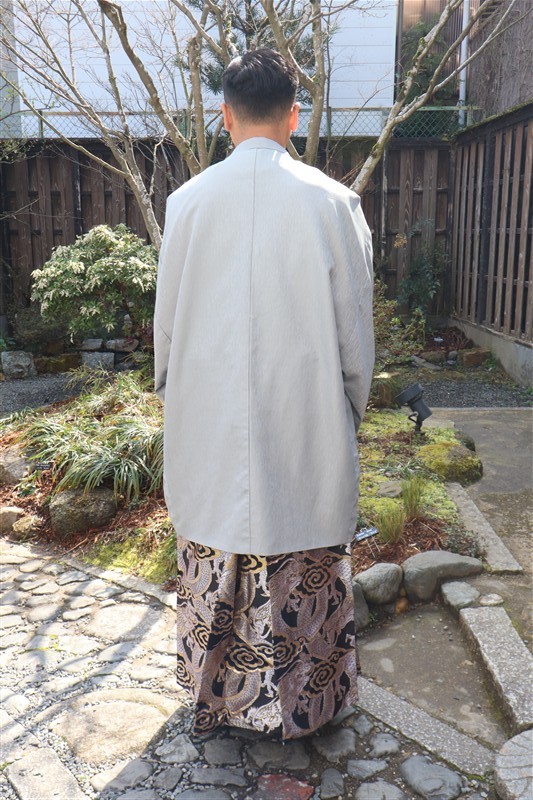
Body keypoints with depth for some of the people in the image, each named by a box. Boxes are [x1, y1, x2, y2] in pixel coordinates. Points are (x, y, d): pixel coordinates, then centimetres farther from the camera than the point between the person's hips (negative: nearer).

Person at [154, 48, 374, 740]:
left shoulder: (189, 201, -3)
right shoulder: (333, 201, -7)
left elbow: (167, 320, 4)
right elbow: (354, 323, -2)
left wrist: (172, 395, 19)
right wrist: (353, 406, 12)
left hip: (210, 423, 2)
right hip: (306, 424, -1)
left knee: (215, 561, 16)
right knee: (304, 563, 12)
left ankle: (216, 693, 35)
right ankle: (301, 703, 30)